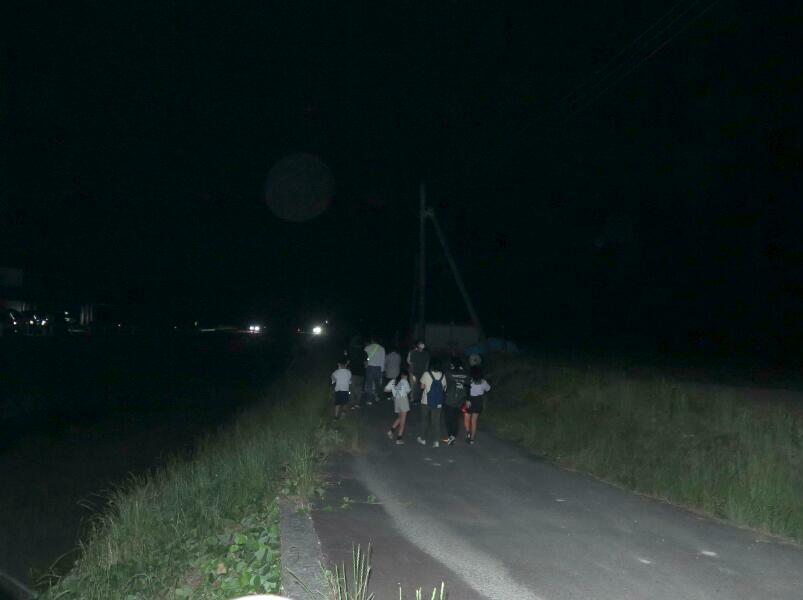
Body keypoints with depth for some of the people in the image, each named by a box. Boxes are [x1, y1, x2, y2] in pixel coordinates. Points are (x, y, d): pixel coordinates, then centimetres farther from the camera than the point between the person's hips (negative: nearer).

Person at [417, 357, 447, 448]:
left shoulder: (426, 374, -13)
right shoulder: (442, 375, -4)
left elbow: (422, 386, -8)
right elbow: (444, 387, 2)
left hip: (426, 402, -2)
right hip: (438, 402, 2)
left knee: (425, 420, 15)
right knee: (436, 421, 8)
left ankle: (423, 439, 23)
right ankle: (436, 441, 4)